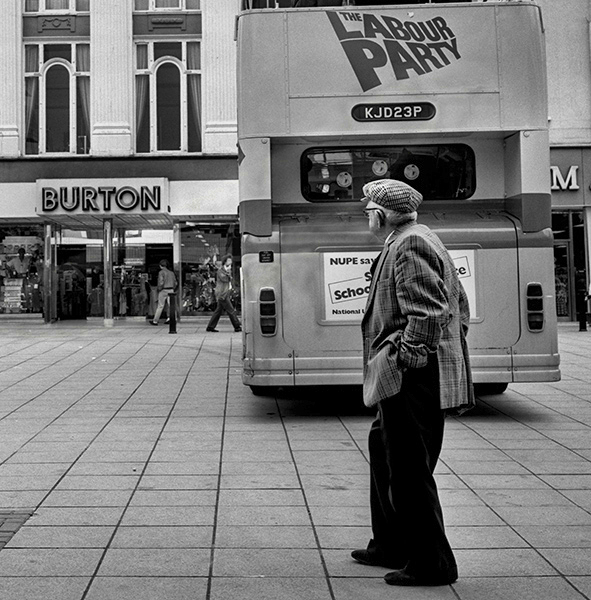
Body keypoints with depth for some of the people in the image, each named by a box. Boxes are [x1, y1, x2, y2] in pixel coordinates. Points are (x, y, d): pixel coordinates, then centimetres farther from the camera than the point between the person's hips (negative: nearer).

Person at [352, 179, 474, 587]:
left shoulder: (409, 246, -14)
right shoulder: (421, 241, 19)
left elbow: (428, 312, -25)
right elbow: (459, 305, 22)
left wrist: (407, 358, -21)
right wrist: (450, 351, 21)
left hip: (410, 380, -11)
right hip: (416, 380, 11)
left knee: (409, 469, -4)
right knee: (385, 451, 21)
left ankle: (431, 564, 6)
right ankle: (392, 546, 33)